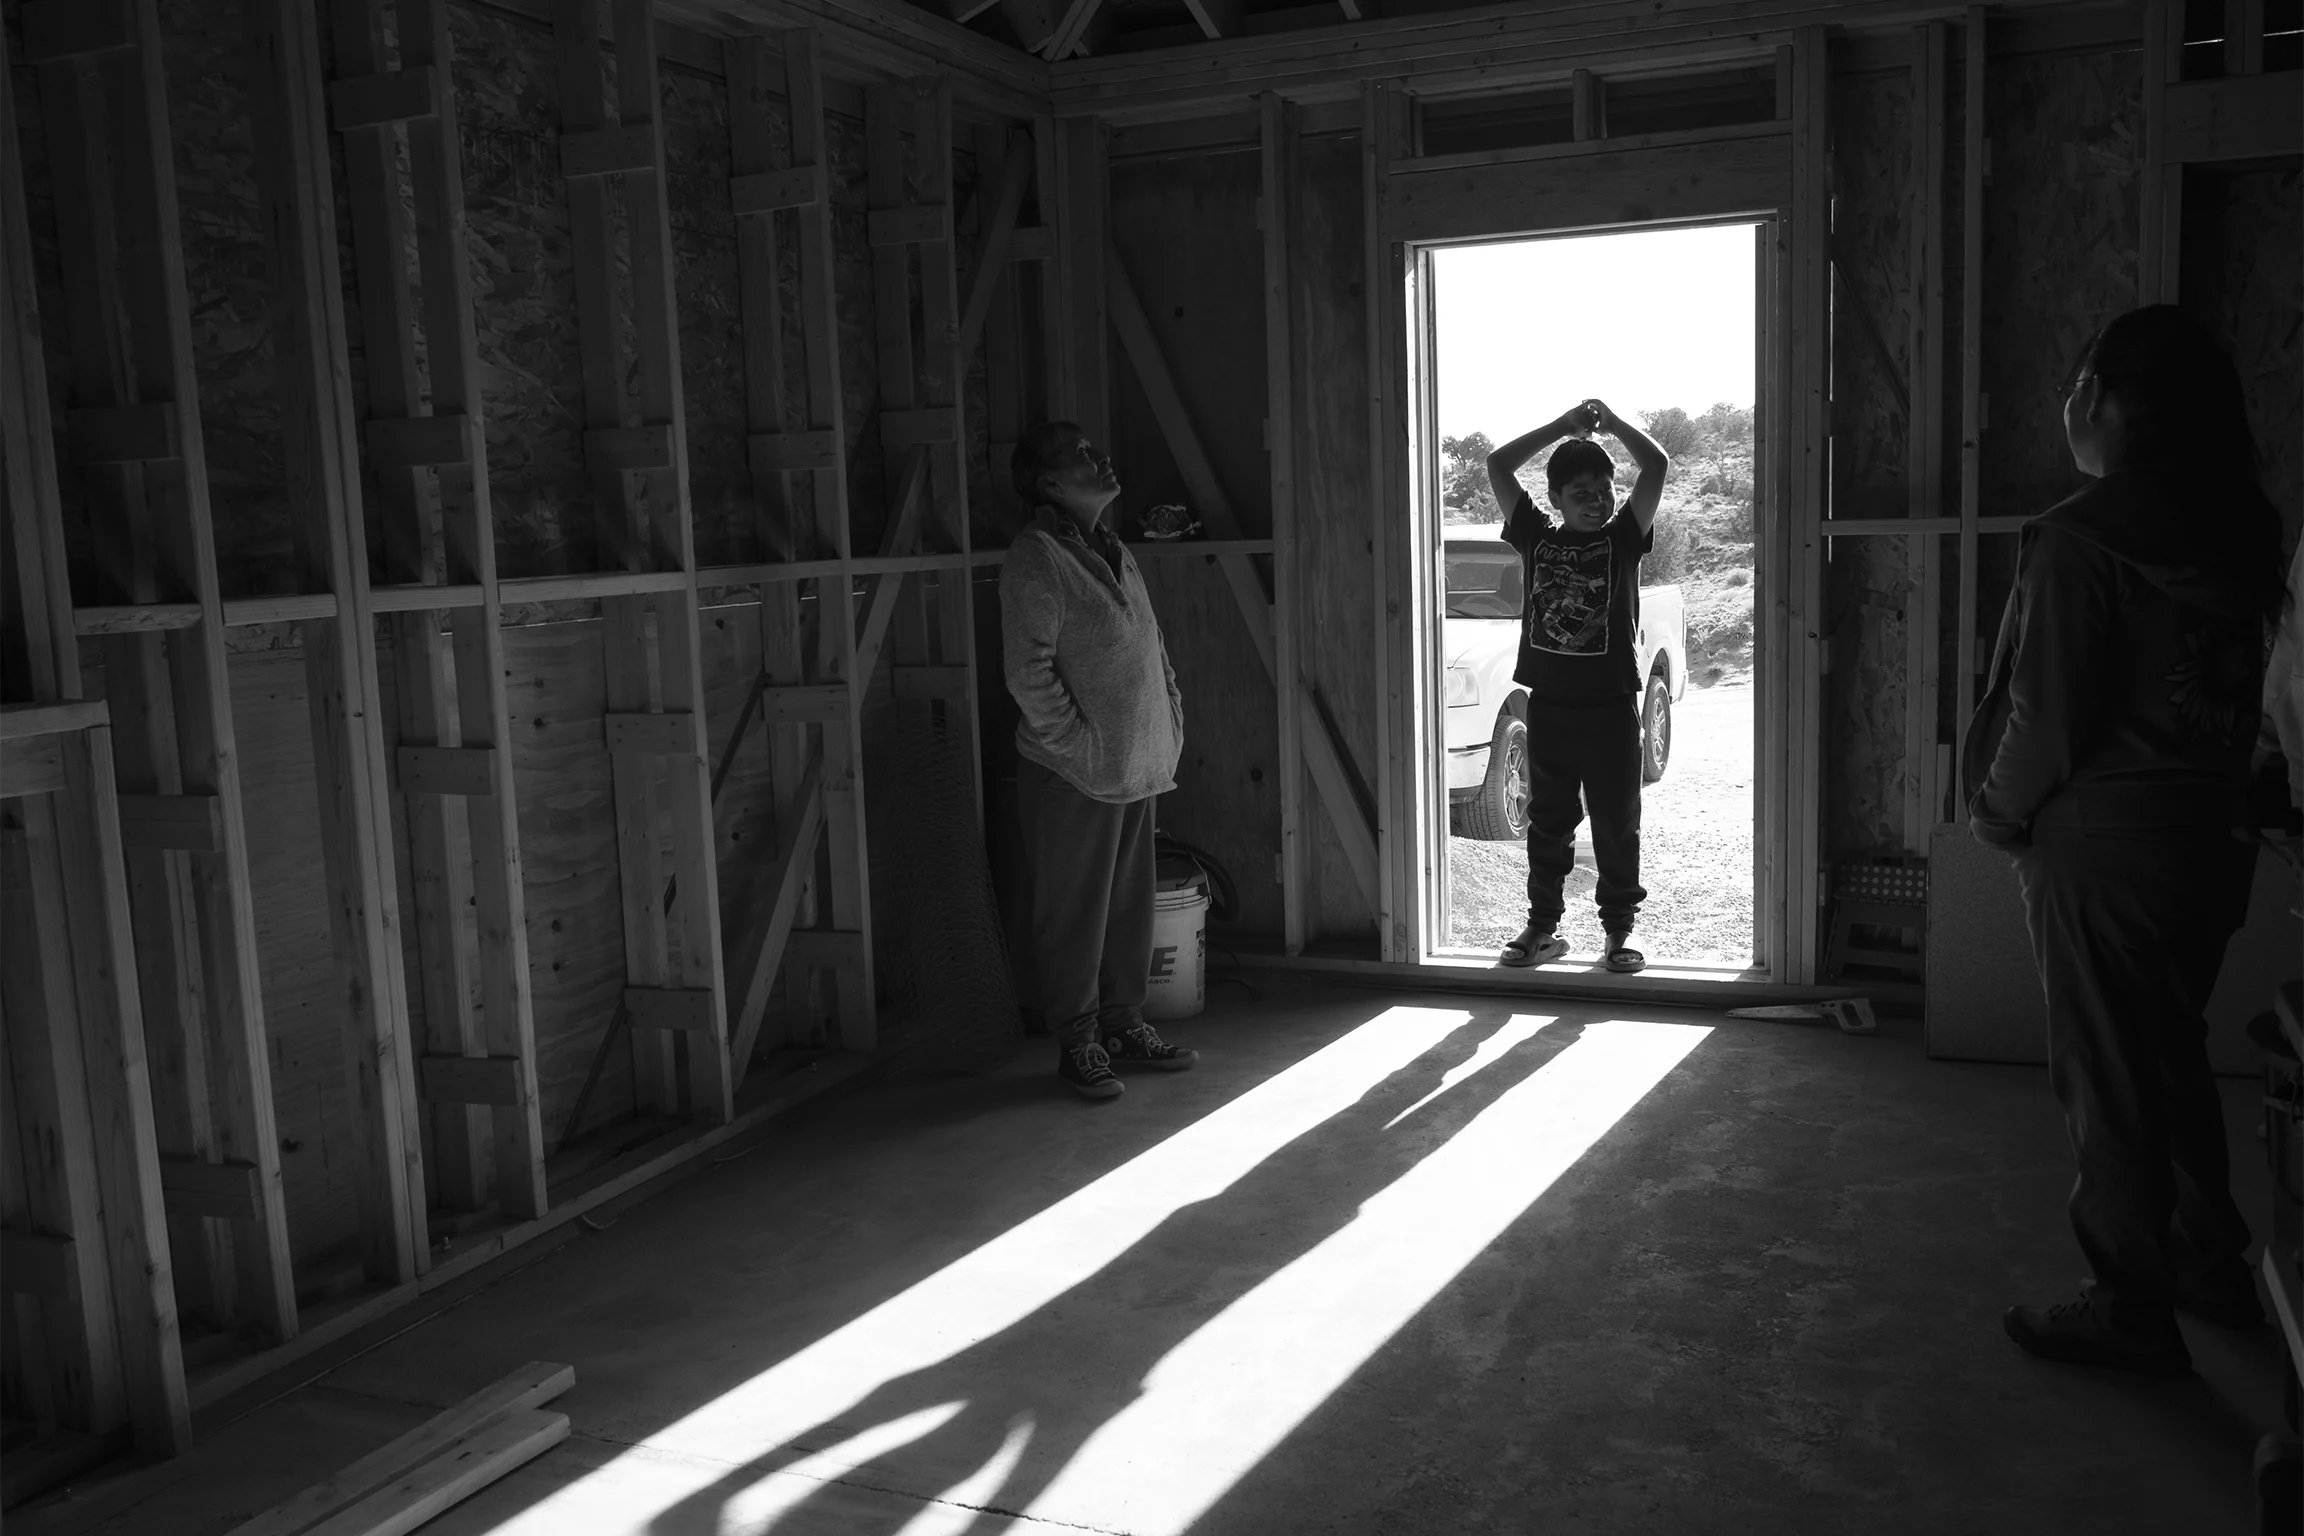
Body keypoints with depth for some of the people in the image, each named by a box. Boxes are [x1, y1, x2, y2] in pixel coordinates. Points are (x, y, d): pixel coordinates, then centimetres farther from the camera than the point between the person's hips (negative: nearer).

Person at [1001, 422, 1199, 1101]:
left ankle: (1124, 1024, 29)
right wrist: (1080, 746, -18)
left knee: (1130, 903, 15)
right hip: (1073, 775, -8)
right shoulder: (1035, 557, -13)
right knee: (1074, 911, 3)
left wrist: (1170, 714, 12)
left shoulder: (1115, 551, 14)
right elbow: (1028, 671, -18)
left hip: (1136, 765, 8)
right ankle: (1077, 1044, 14)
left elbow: (1151, 645, 22)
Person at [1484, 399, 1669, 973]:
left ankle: (1618, 931, 16)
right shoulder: (1536, 538, 5)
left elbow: (1656, 466, -9)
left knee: (1617, 825, 5)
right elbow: (1498, 465, 1)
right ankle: (1542, 928, 21)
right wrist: (1562, 426, 0)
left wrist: (1611, 421, -2)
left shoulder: (1622, 538, 1)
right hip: (1548, 705, 2)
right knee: (1547, 824, 11)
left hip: (1610, 707, -2)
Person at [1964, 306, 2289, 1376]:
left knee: (2103, 1077, 4)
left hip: (2102, 846, -8)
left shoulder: (2080, 535, -18)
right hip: (2212, 835, 8)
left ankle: (2130, 1310, 16)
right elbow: (2236, 692, 9)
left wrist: (1999, 812, -2)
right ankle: (2212, 1264, 36)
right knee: (2172, 1055, 22)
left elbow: (2048, 716, -18)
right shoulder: (2238, 526, 5)